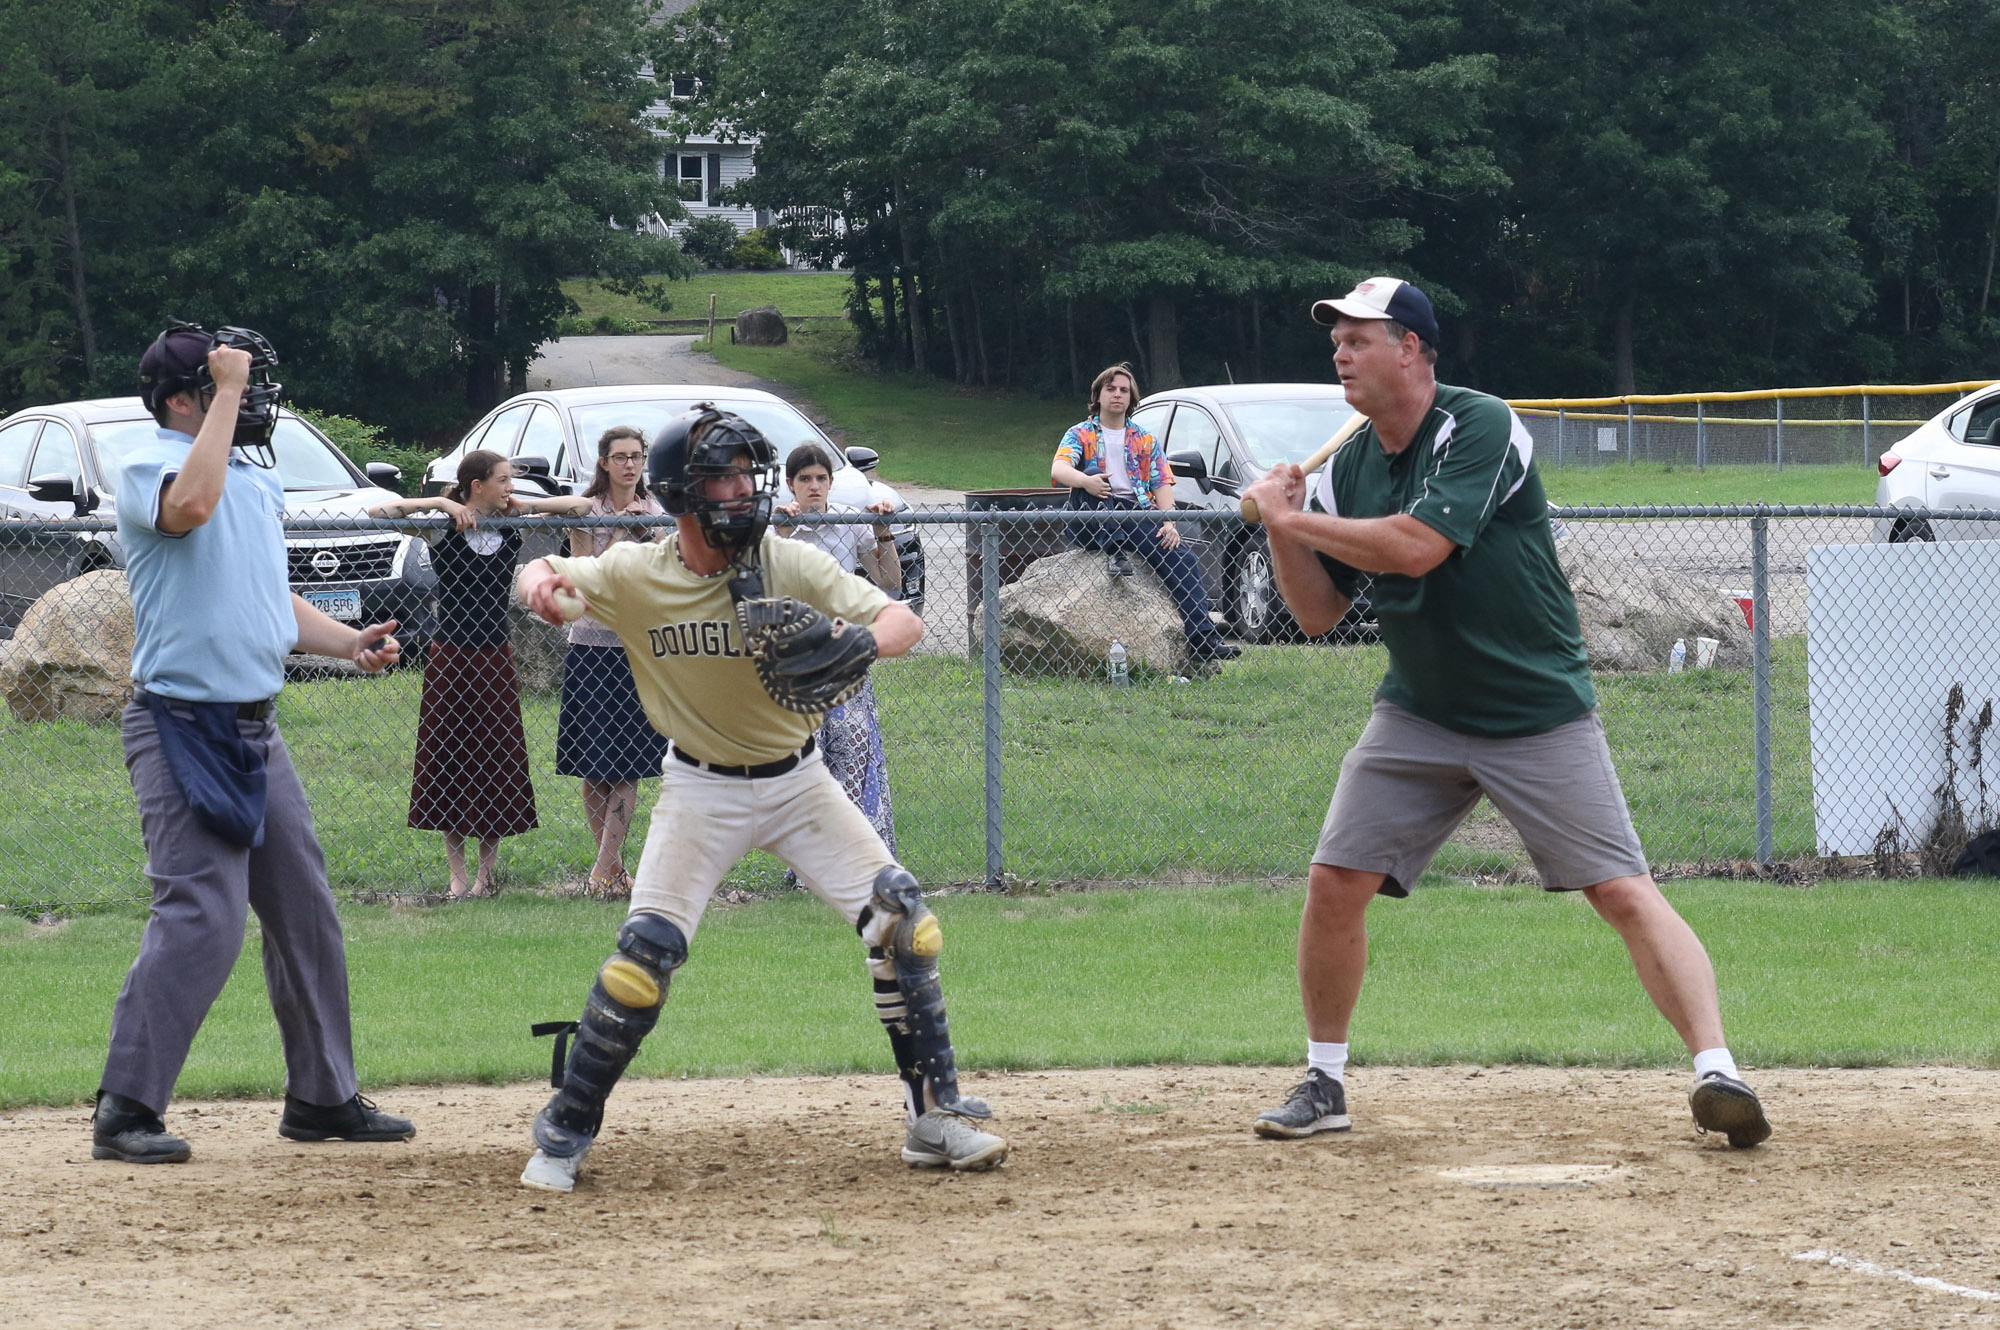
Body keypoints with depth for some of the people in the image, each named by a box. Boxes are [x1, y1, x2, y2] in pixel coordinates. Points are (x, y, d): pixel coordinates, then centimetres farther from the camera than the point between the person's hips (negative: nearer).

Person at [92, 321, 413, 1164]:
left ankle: (321, 1096, 24)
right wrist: (226, 394, -27)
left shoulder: (258, 476, 15)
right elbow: (190, 505, -37)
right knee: (203, 917, -16)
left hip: (255, 730, 9)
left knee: (305, 912, 12)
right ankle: (124, 1111, -11)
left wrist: (347, 642, 9)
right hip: (183, 728, -9)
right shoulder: (153, 466, -11)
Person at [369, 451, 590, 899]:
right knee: (448, 762, 1)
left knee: (498, 762, 3)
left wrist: (526, 506, -5)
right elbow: (378, 511, -14)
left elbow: (583, 506, 6)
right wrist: (440, 504, -18)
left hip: (497, 660, 3)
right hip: (449, 659, -3)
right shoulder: (442, 530, -6)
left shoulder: (512, 526, 3)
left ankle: (487, 871, 11)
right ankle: (458, 874, 7)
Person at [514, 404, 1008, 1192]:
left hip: (796, 780, 2)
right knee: (647, 949, -15)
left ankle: (935, 1117, 0)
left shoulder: (789, 564, -15)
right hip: (701, 791, -2)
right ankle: (564, 1134, 1)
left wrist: (860, 641, -40)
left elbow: (905, 623, -16)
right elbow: (545, 579, -2)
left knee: (901, 918, -11)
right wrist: (544, 581, -28)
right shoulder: (634, 577, -14)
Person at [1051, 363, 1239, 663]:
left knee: (1182, 560, -22)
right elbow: (1058, 469, -6)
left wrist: (1169, 522, -9)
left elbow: (1162, 484, 11)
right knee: (1089, 479, -33)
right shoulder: (1080, 434, 14)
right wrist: (1085, 481, -30)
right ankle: (1113, 552, -37)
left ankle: (1203, 638, -29)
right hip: (1095, 522, -2)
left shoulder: (1145, 441, 23)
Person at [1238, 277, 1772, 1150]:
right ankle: (1323, 1083, 12)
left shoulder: (1481, 430, -16)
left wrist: (1292, 520, -18)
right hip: (1419, 715, 6)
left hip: (1539, 713, -6)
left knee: (1623, 890, -13)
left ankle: (1715, 1070, -18)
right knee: (1334, 883, -3)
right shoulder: (1347, 470, 5)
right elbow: (1318, 613, 9)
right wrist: (1283, 528, -8)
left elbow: (1416, 547, -28)